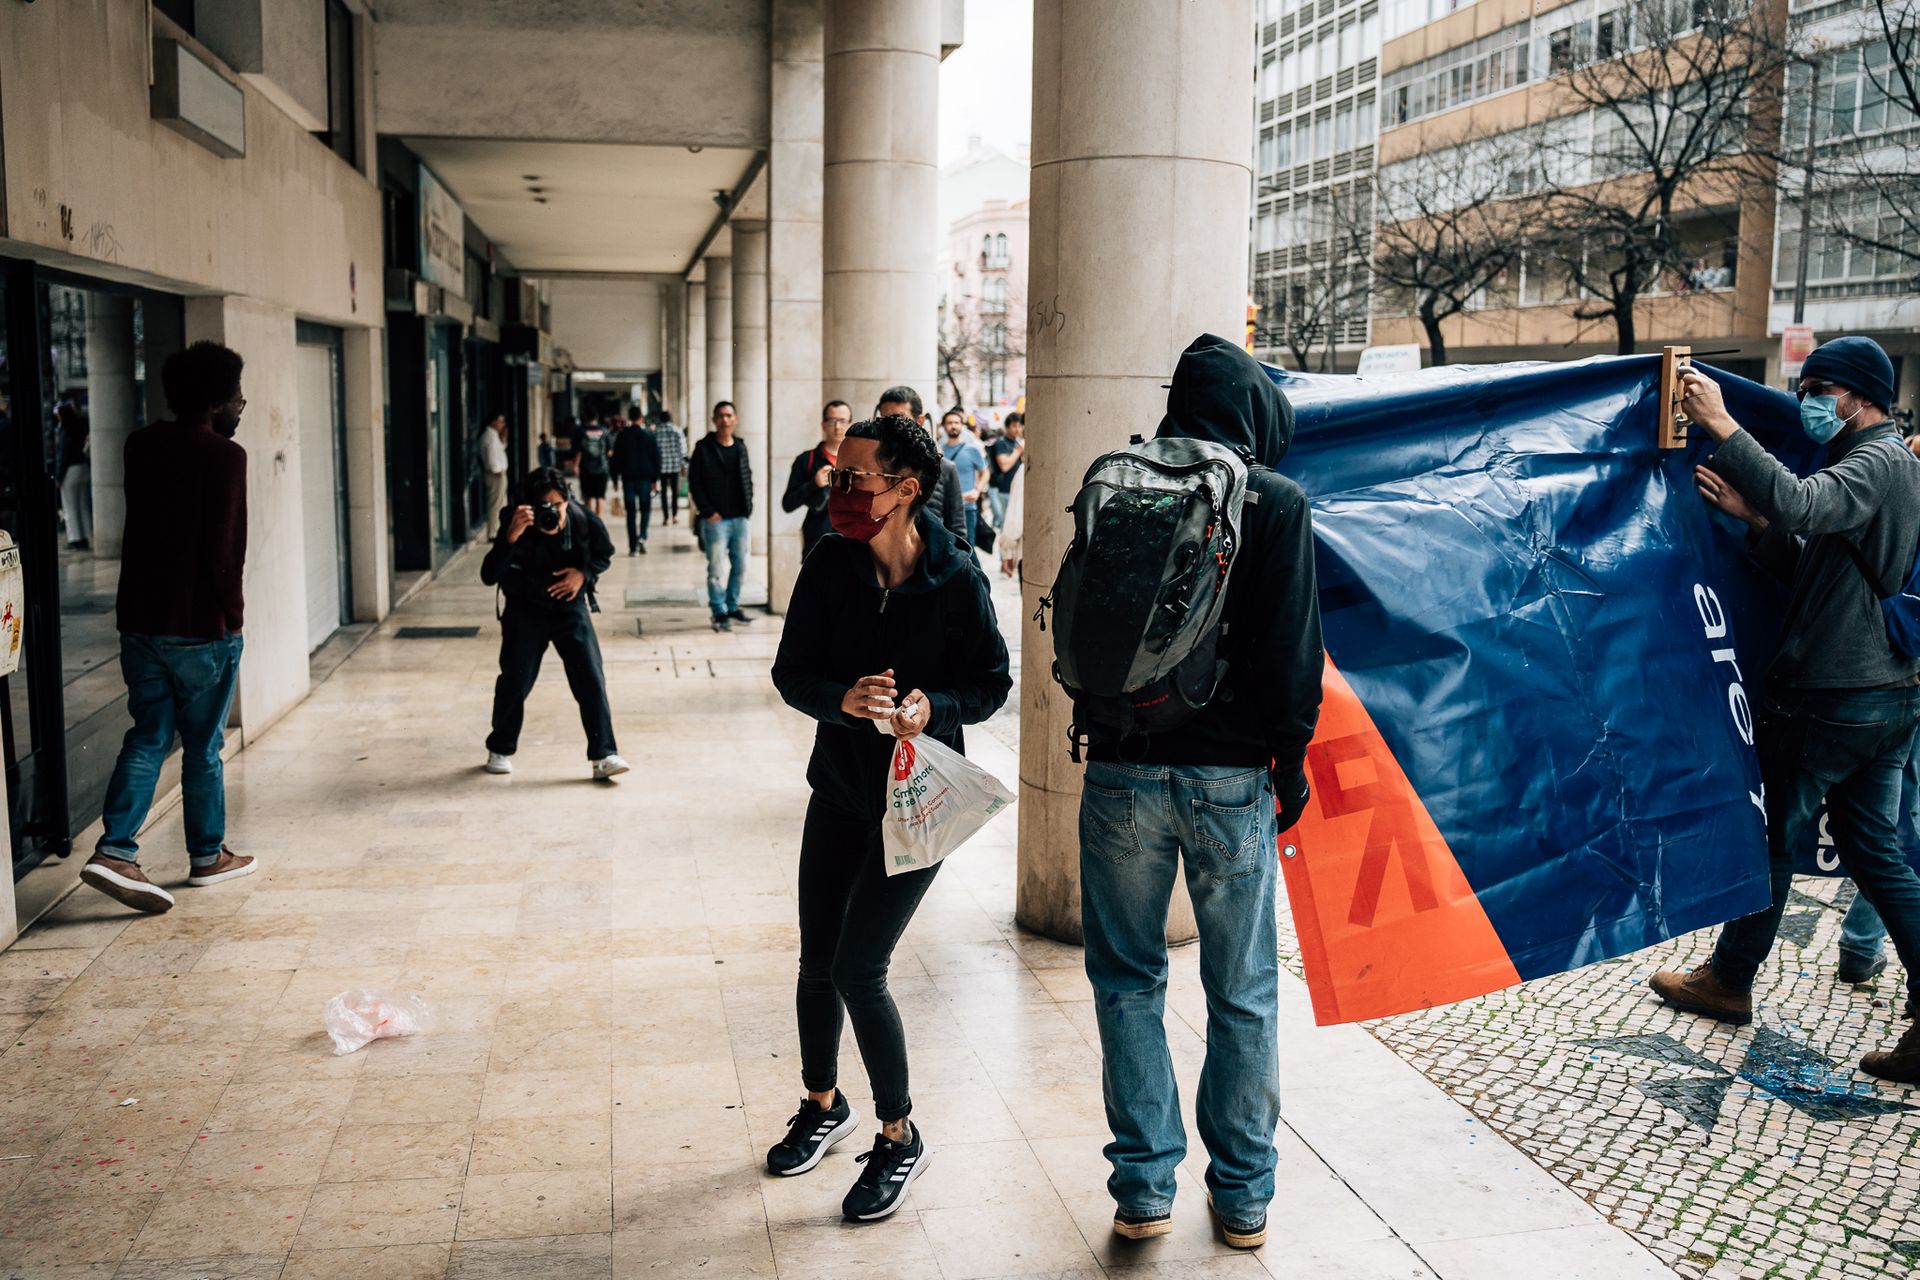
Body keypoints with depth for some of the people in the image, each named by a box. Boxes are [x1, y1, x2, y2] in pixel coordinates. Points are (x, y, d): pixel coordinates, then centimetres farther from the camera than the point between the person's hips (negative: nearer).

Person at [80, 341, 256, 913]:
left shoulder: (143, 445, 6)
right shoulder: (224, 456, -14)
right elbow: (224, 548, -17)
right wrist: (233, 614, -6)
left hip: (140, 620, 6)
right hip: (202, 626, -6)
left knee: (147, 738, 11)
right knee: (202, 745, 8)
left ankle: (115, 850, -2)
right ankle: (207, 856, 21)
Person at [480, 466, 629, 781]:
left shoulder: (585, 522, -17)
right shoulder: (516, 525, -22)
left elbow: (605, 554, 4)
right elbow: (489, 576, -30)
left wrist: (584, 573, -16)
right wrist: (510, 537, -43)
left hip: (570, 606, 1)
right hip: (525, 610, -1)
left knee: (591, 678, -10)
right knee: (515, 681, 2)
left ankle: (603, 755, -5)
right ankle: (500, 750, 26)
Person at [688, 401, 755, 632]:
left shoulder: (740, 447, 11)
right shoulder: (704, 448, -3)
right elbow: (694, 482, -4)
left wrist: (748, 506, 4)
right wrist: (708, 511, -11)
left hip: (739, 518, 5)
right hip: (715, 519, -5)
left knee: (740, 567, 10)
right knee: (717, 569, -4)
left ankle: (732, 607, 24)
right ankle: (719, 613, 6)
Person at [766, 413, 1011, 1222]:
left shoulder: (955, 578, -16)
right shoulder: (828, 567, -7)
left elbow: (992, 683, -7)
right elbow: (791, 673, -6)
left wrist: (932, 708, -26)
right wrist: (842, 699, -27)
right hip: (840, 789, 4)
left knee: (858, 970, -8)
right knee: (818, 963, 12)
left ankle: (900, 1137, 15)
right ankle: (824, 1104, 40)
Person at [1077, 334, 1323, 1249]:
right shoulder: (1276, 501, -4)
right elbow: (1293, 643, -6)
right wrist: (1291, 756, 4)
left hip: (1123, 770, 2)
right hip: (1232, 777, -1)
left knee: (1127, 982, 13)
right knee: (1243, 994, 12)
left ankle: (1145, 1187, 16)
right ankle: (1243, 1193, 22)